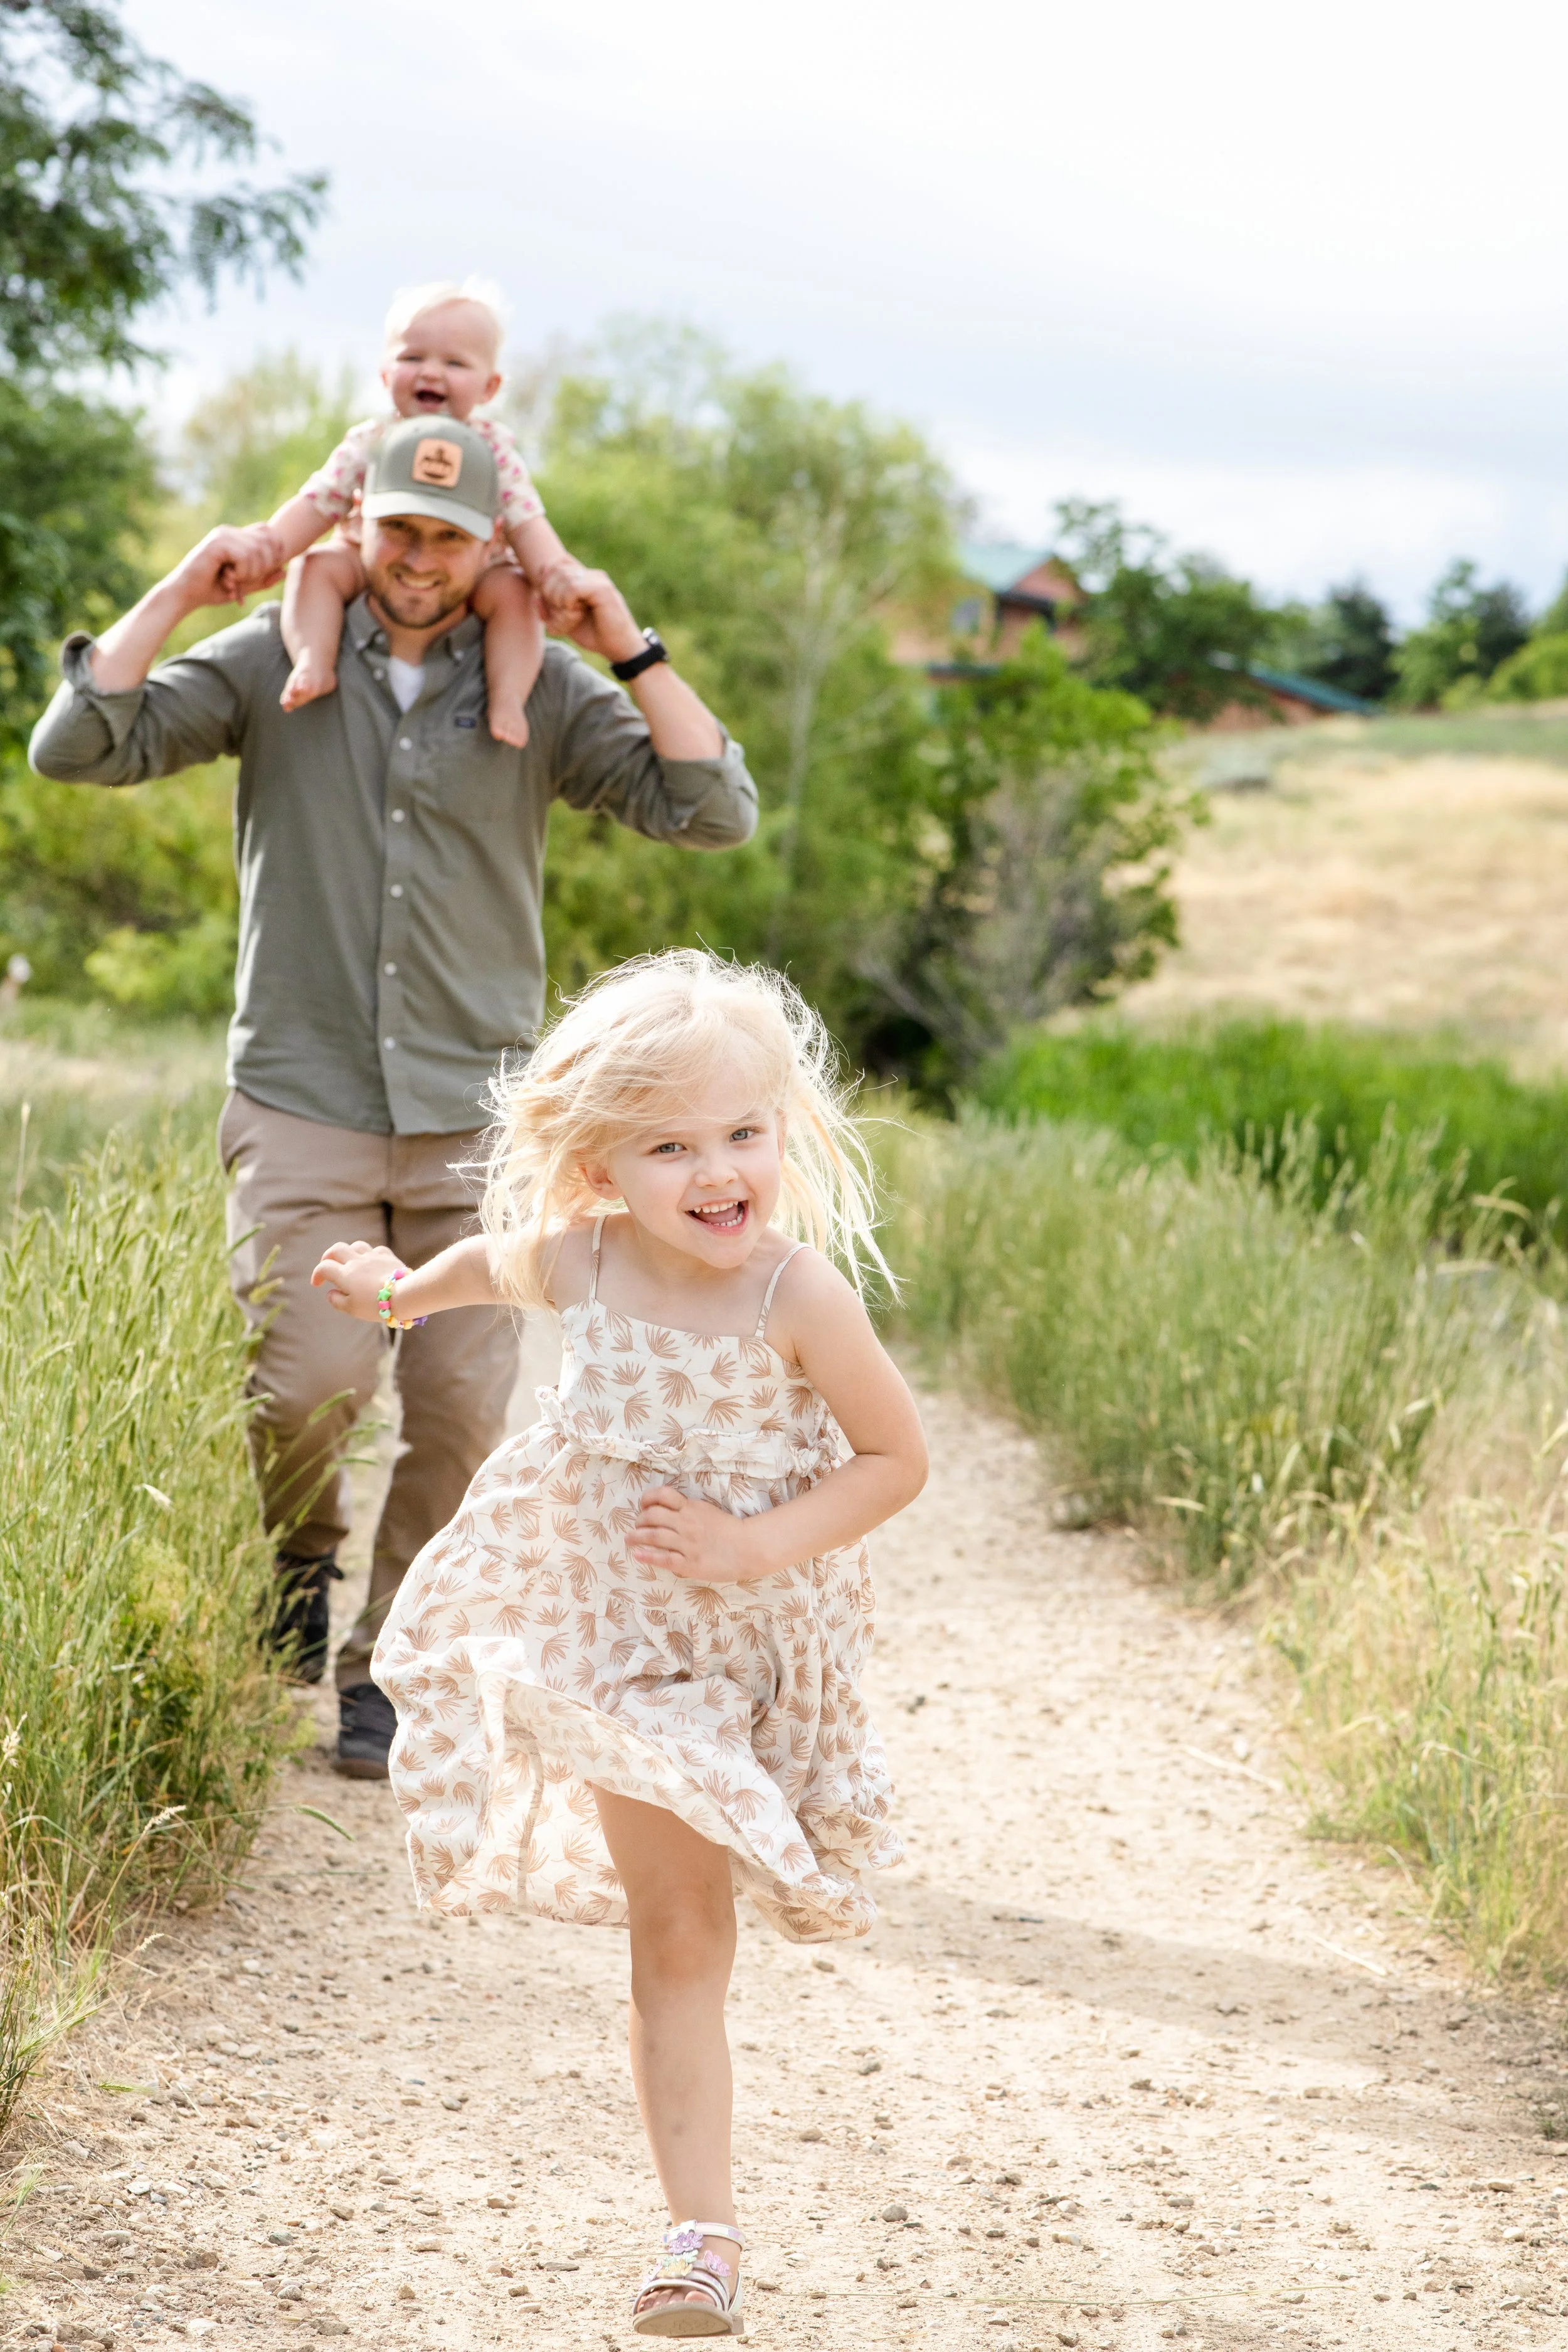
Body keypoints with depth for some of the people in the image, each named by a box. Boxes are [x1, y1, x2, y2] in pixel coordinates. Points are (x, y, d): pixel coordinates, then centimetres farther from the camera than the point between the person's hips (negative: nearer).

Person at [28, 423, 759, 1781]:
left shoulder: (542, 689, 6)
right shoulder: (275, 663, 5)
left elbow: (713, 813, -1)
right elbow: (80, 749, -2)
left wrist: (630, 647, -7)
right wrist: (181, 592, -6)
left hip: (475, 1112, 1)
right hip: (301, 1099, -1)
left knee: (467, 1407, -3)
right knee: (317, 1380, -14)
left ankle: (390, 1670, 14)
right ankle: (300, 1557, 19)